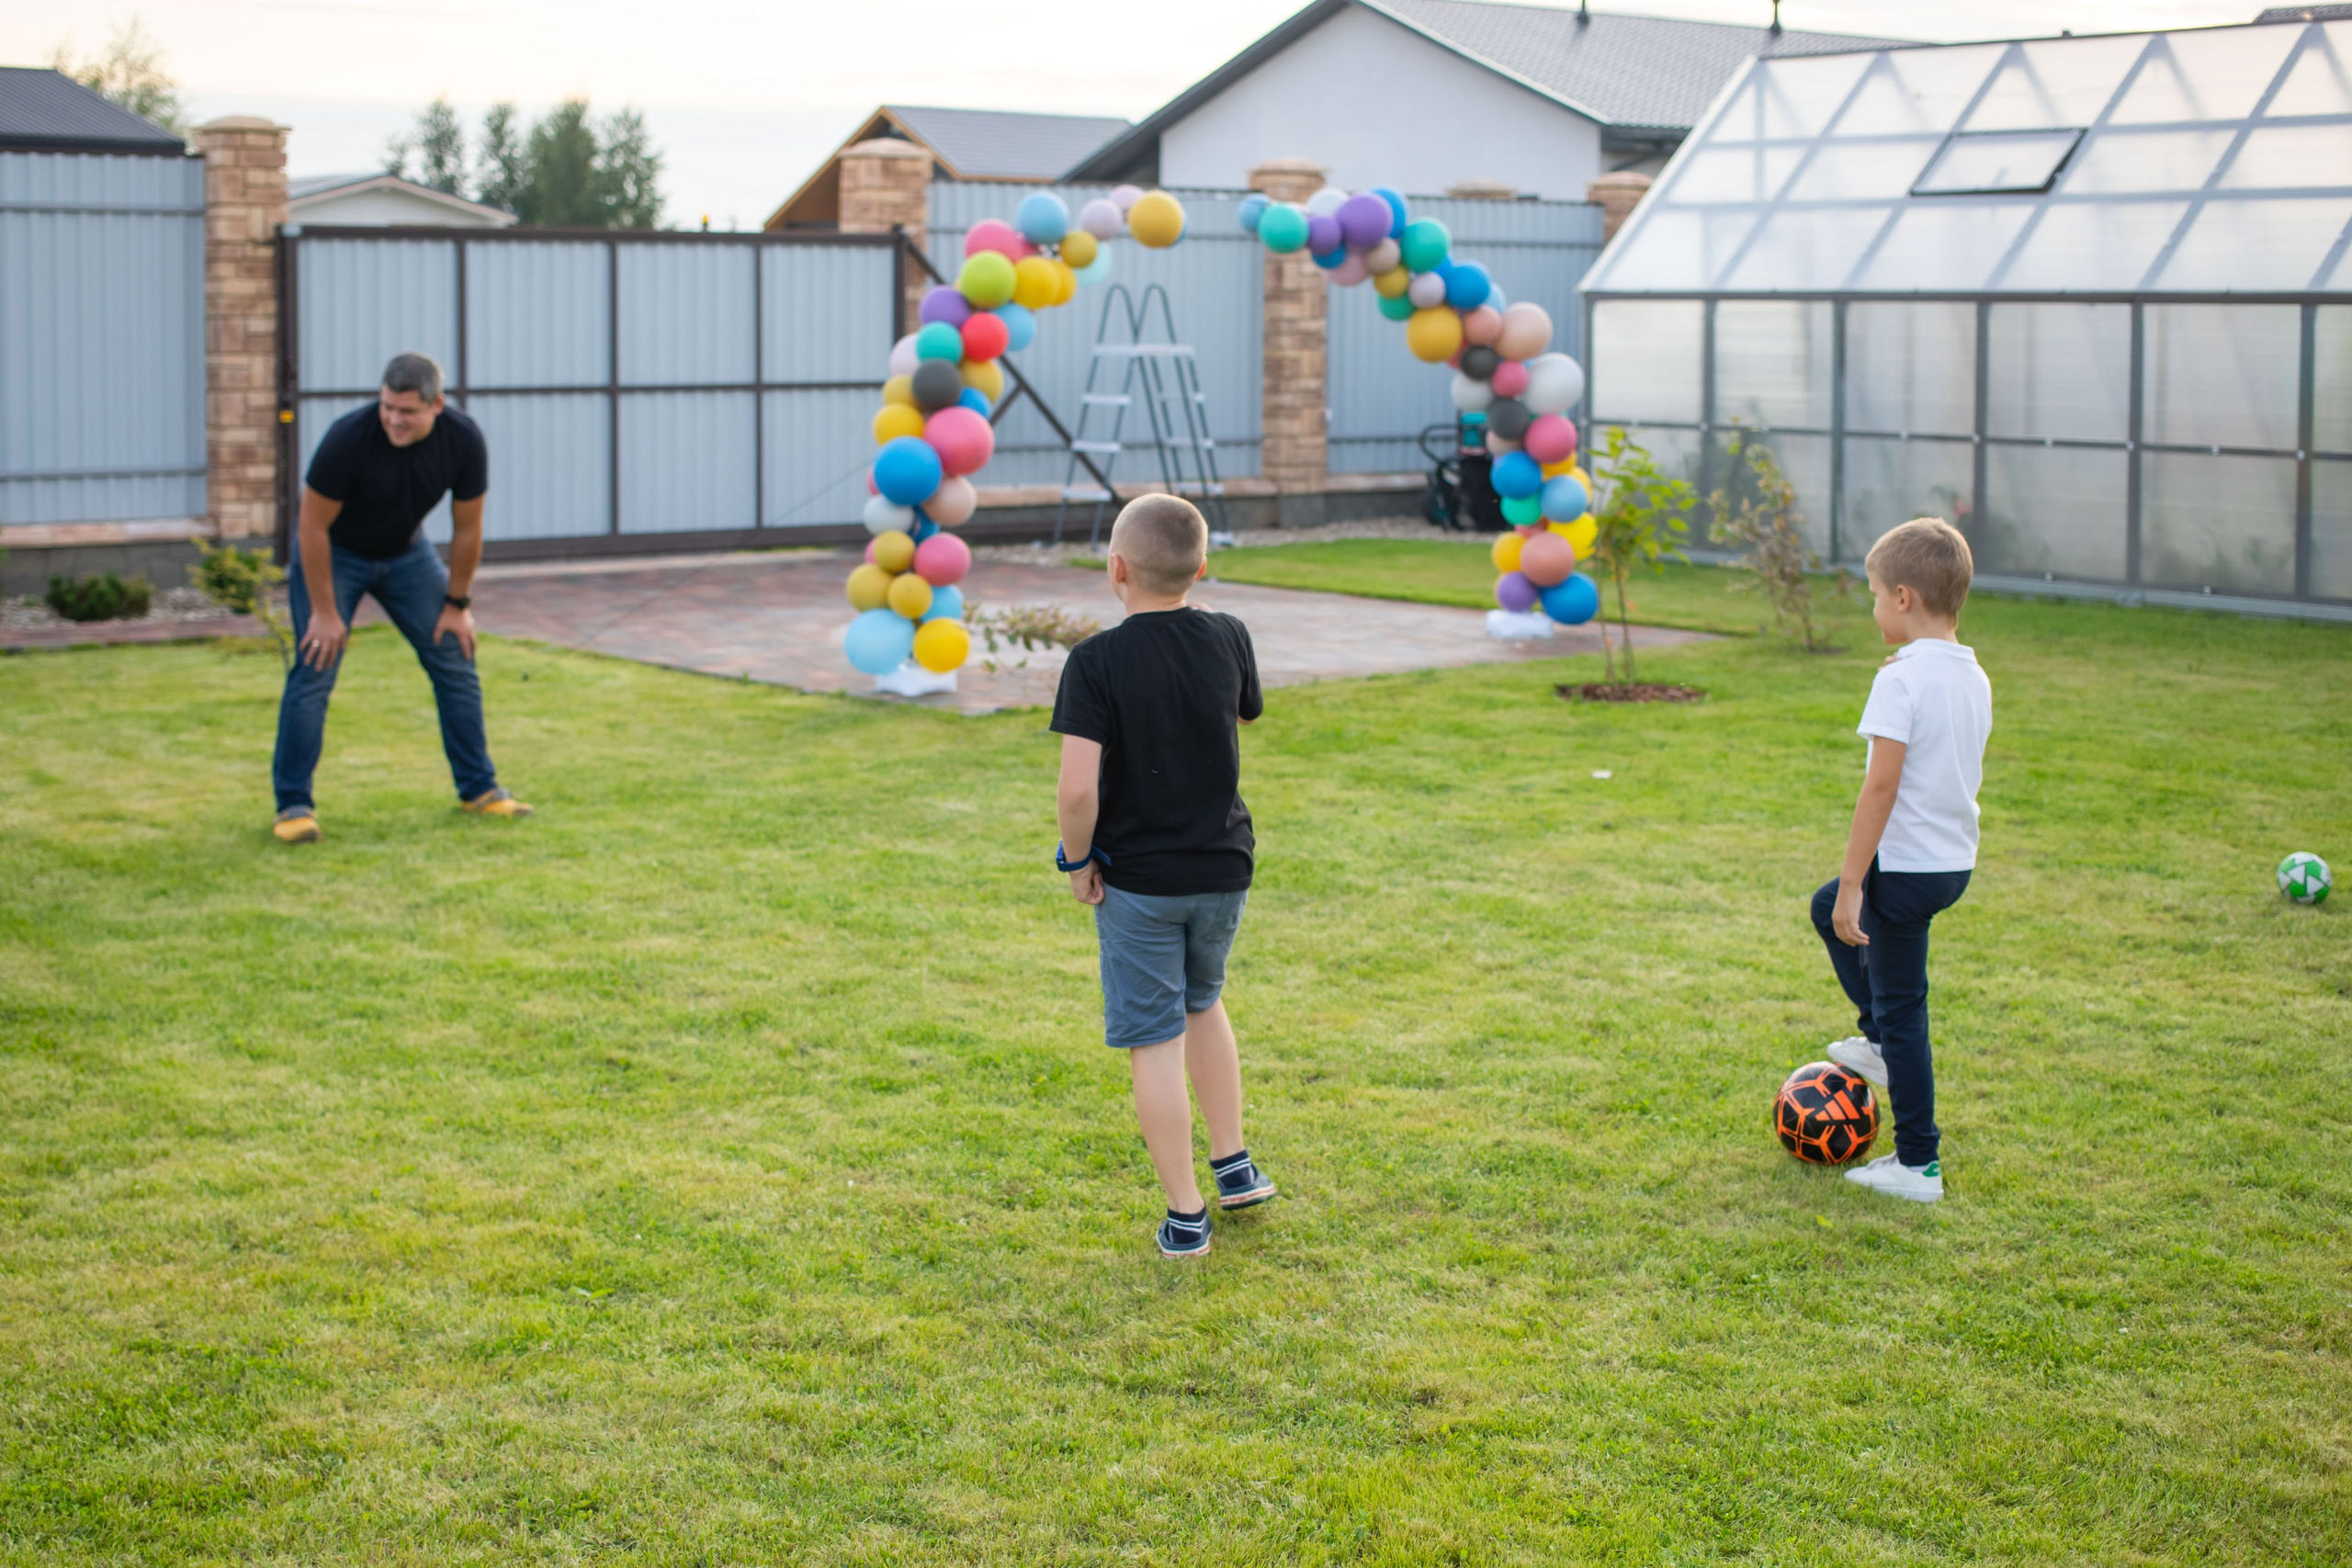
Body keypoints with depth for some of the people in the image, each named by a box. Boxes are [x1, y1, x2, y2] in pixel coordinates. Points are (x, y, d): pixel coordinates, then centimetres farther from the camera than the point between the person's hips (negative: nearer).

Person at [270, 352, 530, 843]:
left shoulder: (463, 442, -22)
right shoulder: (349, 439, -33)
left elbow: (467, 530, -8)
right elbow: (313, 527, -23)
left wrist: (457, 604, -3)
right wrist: (325, 612, -20)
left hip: (406, 551, 4)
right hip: (334, 553, -4)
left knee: (455, 663, 1)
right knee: (313, 671, -13)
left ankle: (478, 789, 12)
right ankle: (293, 804, -4)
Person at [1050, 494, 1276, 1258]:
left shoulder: (1097, 661, -18)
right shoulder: (1228, 638, -5)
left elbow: (1078, 786, -26)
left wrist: (1078, 858, -8)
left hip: (1136, 879, -4)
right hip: (1224, 866, 5)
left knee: (1154, 1043, 5)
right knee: (1201, 1001, 28)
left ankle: (1186, 1215, 10)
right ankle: (1233, 1164, 30)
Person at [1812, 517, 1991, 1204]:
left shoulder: (1903, 678, -20)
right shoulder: (1974, 678, 6)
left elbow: (1881, 785, -24)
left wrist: (1853, 882, -21)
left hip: (1907, 866, -9)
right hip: (1956, 860, 9)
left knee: (1898, 1006, 3)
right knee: (1828, 907, 30)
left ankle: (1919, 1167, 10)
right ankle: (1884, 1045, 33)